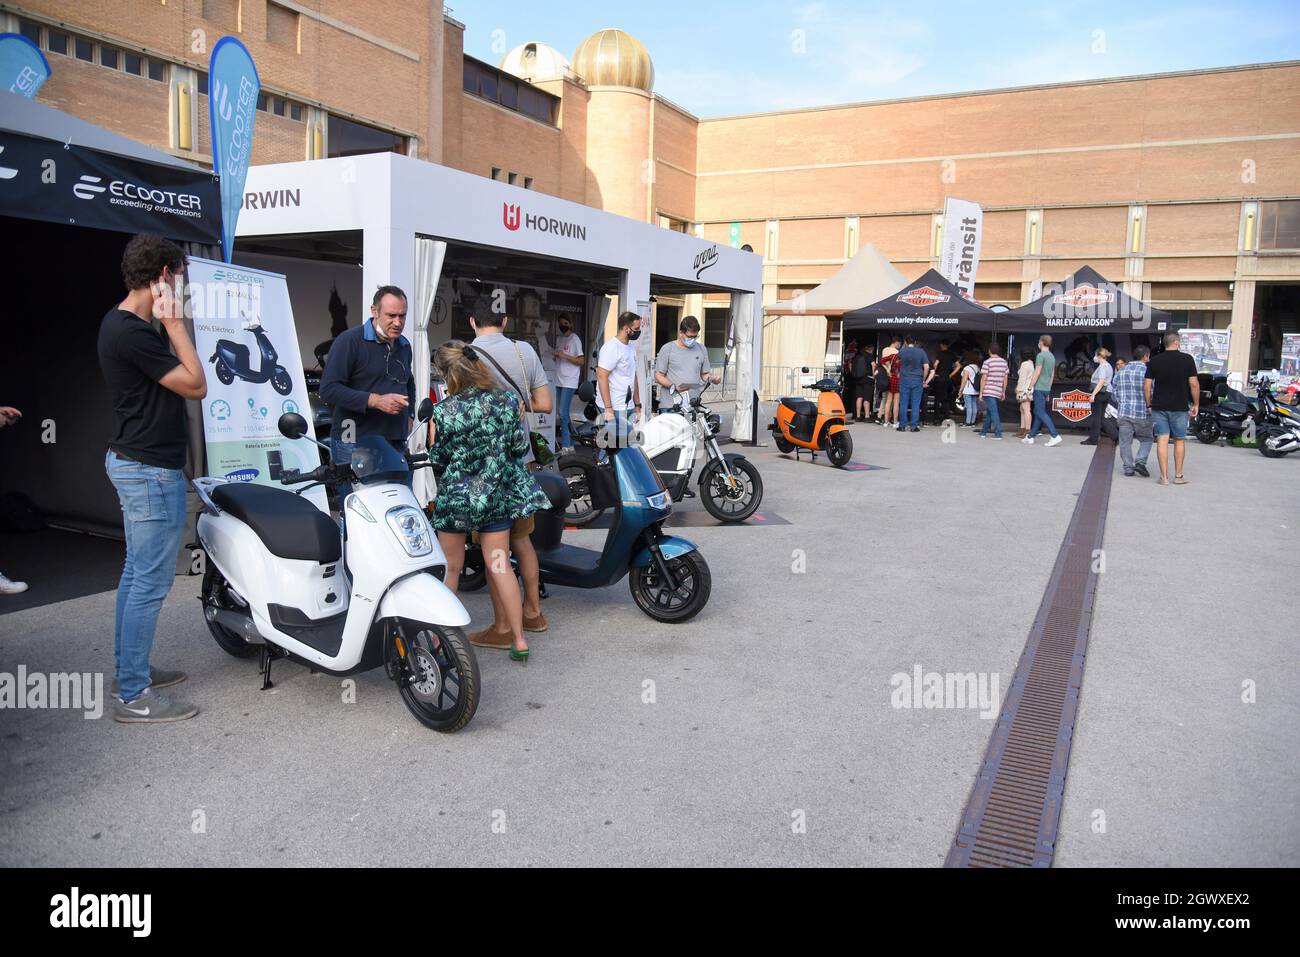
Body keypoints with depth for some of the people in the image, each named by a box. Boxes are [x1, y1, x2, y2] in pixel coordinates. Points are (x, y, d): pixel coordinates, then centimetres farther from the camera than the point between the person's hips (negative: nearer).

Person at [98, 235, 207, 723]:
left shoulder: (121, 323, 11)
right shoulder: (133, 332, -21)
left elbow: (180, 375, 12)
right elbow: (195, 385, -17)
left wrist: (168, 324, 6)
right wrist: (174, 323, -15)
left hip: (132, 463, 11)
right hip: (152, 470, -11)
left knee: (136, 572, 18)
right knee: (151, 581, -5)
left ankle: (129, 670, 30)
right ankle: (134, 695, 4)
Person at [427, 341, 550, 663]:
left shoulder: (443, 412, -14)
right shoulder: (507, 401, -6)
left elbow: (437, 462, -6)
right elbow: (519, 448, -1)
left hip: (456, 497, -3)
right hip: (497, 495, 3)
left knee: (451, 568, 11)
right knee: (499, 565, 11)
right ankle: (516, 638, 15)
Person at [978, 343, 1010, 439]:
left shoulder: (987, 362, -9)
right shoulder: (1004, 362, 8)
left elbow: (983, 378, -10)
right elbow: (1005, 378, 11)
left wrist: (981, 392, -4)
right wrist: (1003, 392, 17)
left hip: (988, 391, -6)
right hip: (998, 392, 6)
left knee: (993, 412, -9)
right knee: (989, 411, 18)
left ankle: (998, 433, -15)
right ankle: (984, 431, 27)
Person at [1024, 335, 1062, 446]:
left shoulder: (1040, 355, -11)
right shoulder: (1052, 357, 16)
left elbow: (1037, 373, -15)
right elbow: (1052, 375, 19)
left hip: (1039, 388, -9)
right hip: (1046, 389, 9)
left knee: (1041, 413, -10)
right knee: (1038, 412, 12)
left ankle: (1055, 436, -18)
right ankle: (1030, 437, 16)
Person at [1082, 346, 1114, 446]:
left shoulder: (1102, 367, -13)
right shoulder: (1109, 366, 16)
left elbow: (1101, 381, -22)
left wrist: (1093, 394, -23)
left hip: (1100, 393, -9)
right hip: (1107, 393, 9)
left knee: (1096, 416, -5)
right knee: (1101, 416, 12)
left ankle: (1093, 439, -2)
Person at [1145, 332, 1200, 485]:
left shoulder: (1154, 361, 2)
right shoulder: (1187, 359, -3)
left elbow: (1146, 386, 0)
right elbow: (1194, 384, -5)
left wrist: (1149, 404, 10)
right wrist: (1196, 404, 4)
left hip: (1159, 407, 1)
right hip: (1180, 407, -1)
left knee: (1162, 440, 1)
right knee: (1179, 441, 11)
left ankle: (1164, 476, 1)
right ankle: (1178, 476, 15)